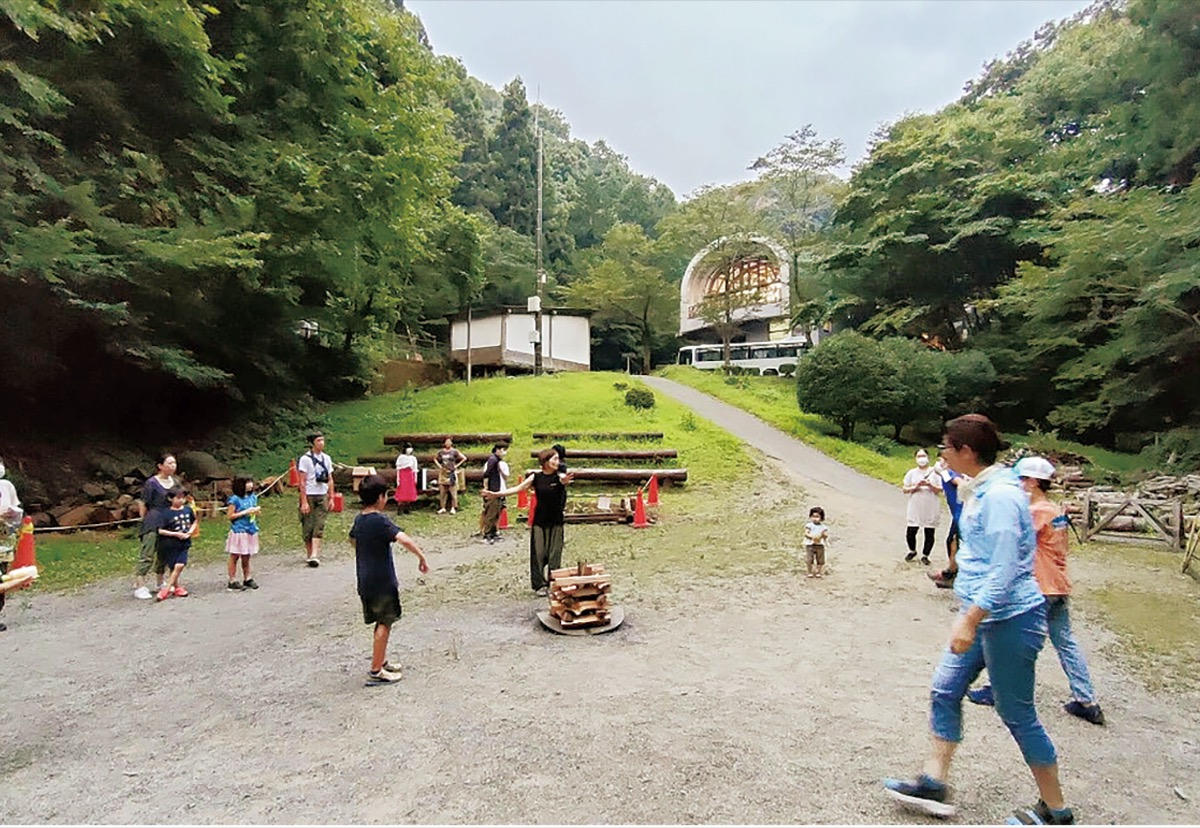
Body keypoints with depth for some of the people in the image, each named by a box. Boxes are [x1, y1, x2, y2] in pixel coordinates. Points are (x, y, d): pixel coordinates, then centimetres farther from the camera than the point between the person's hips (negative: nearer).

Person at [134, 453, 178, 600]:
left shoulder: (175, 482, 9)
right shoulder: (151, 483, -10)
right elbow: (143, 505, -6)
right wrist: (144, 521, -4)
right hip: (153, 524, -7)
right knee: (147, 554, -6)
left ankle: (160, 583, 30)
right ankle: (139, 586, -1)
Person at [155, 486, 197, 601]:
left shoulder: (188, 509, 1)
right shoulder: (166, 513, -11)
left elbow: (194, 522, 16)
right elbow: (160, 530, -12)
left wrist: (190, 532, 0)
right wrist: (176, 534, -17)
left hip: (184, 544, 3)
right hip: (170, 544, -3)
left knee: (179, 566, -10)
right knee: (172, 567, 7)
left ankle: (166, 589, 1)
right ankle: (176, 587, 25)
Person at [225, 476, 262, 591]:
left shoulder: (253, 497, 7)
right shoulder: (235, 499, -11)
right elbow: (230, 516, -11)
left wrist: (257, 510, -3)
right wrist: (245, 512, -17)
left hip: (251, 531, 6)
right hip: (238, 531, -6)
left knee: (246, 557, 14)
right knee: (234, 557, 4)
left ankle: (247, 579, 23)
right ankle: (232, 582, 11)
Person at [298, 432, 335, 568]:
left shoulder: (327, 458, 9)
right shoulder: (305, 459, -7)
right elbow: (302, 482, -9)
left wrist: (331, 498, 9)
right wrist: (304, 502, -14)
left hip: (322, 496, 4)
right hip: (309, 496, -4)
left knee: (319, 526, -5)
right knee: (308, 527, 3)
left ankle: (314, 555, -8)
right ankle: (309, 553, 18)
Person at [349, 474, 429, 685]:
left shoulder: (359, 519, 6)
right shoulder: (380, 521, -21)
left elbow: (353, 540, 27)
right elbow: (405, 540, -34)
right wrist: (422, 557, -24)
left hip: (365, 582, 8)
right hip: (382, 582, -8)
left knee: (381, 623, 20)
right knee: (384, 624, 3)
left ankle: (381, 661, 31)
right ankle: (376, 671, 8)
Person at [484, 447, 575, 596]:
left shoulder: (559, 477, -7)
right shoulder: (536, 477, -2)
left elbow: (564, 480, -31)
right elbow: (517, 489, 1)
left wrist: (565, 481, -57)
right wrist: (496, 494, -6)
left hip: (556, 521, -1)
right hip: (539, 521, 1)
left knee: (554, 553, 5)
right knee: (538, 553, 3)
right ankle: (540, 584, 14)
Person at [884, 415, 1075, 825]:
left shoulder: (1000, 496, -23)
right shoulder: (980, 489, 7)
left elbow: (1003, 572, -26)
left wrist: (969, 621, -26)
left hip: (1009, 619, -10)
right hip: (984, 615, 10)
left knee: (1016, 714, 6)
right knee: (945, 692, 12)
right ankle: (934, 784, 23)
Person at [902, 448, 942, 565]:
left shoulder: (934, 472, 0)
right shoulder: (912, 473, 4)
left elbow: (939, 490, -3)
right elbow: (905, 490, 3)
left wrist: (930, 485, -20)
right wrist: (915, 487, -14)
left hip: (931, 510, -1)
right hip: (915, 509, 1)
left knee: (929, 534, 4)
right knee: (910, 533, 1)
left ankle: (925, 555, 23)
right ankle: (912, 551, 28)